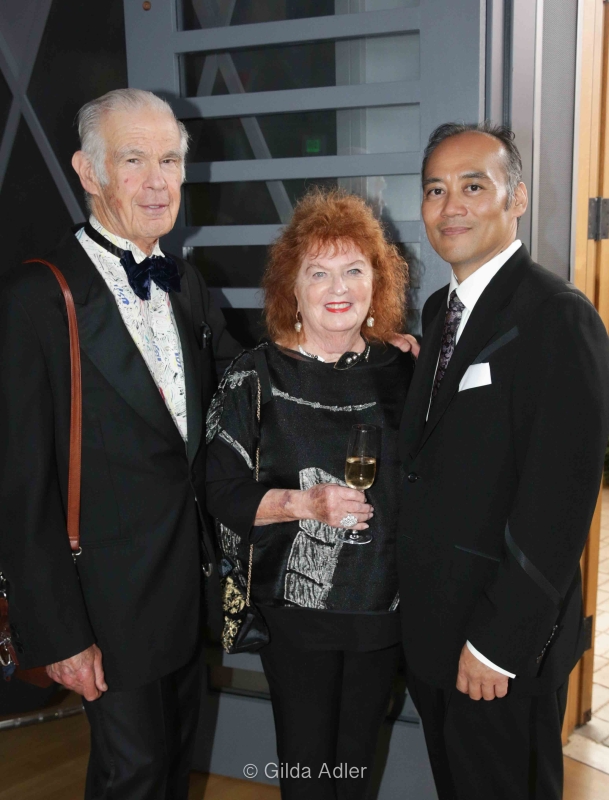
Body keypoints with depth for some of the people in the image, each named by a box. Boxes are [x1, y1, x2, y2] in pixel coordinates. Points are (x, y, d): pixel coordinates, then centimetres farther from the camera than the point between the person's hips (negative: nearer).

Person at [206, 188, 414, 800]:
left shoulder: (400, 371, 1)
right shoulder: (258, 376, -9)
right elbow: (224, 493, -9)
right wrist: (303, 502, -23)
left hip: (383, 604, 3)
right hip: (296, 606, -3)